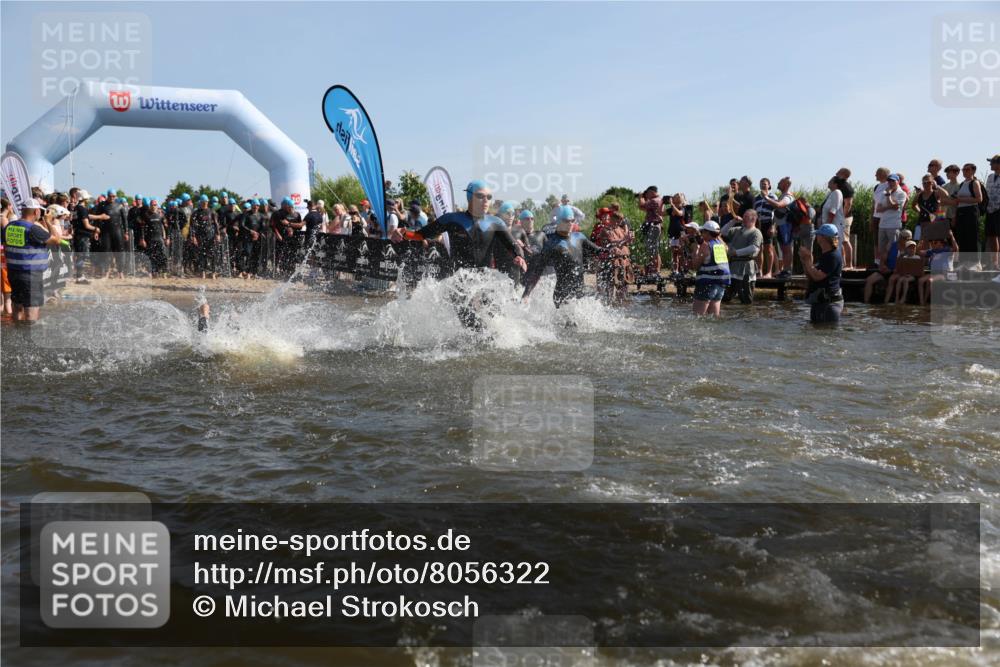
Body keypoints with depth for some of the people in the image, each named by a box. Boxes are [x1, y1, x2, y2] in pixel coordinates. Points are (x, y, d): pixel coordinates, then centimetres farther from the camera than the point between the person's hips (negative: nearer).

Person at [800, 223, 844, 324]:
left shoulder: (833, 257, -16)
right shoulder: (824, 255, 17)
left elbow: (817, 276, -23)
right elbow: (810, 274, 19)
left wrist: (807, 260, -13)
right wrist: (804, 260, 3)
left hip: (829, 302, -11)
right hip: (819, 301, 11)